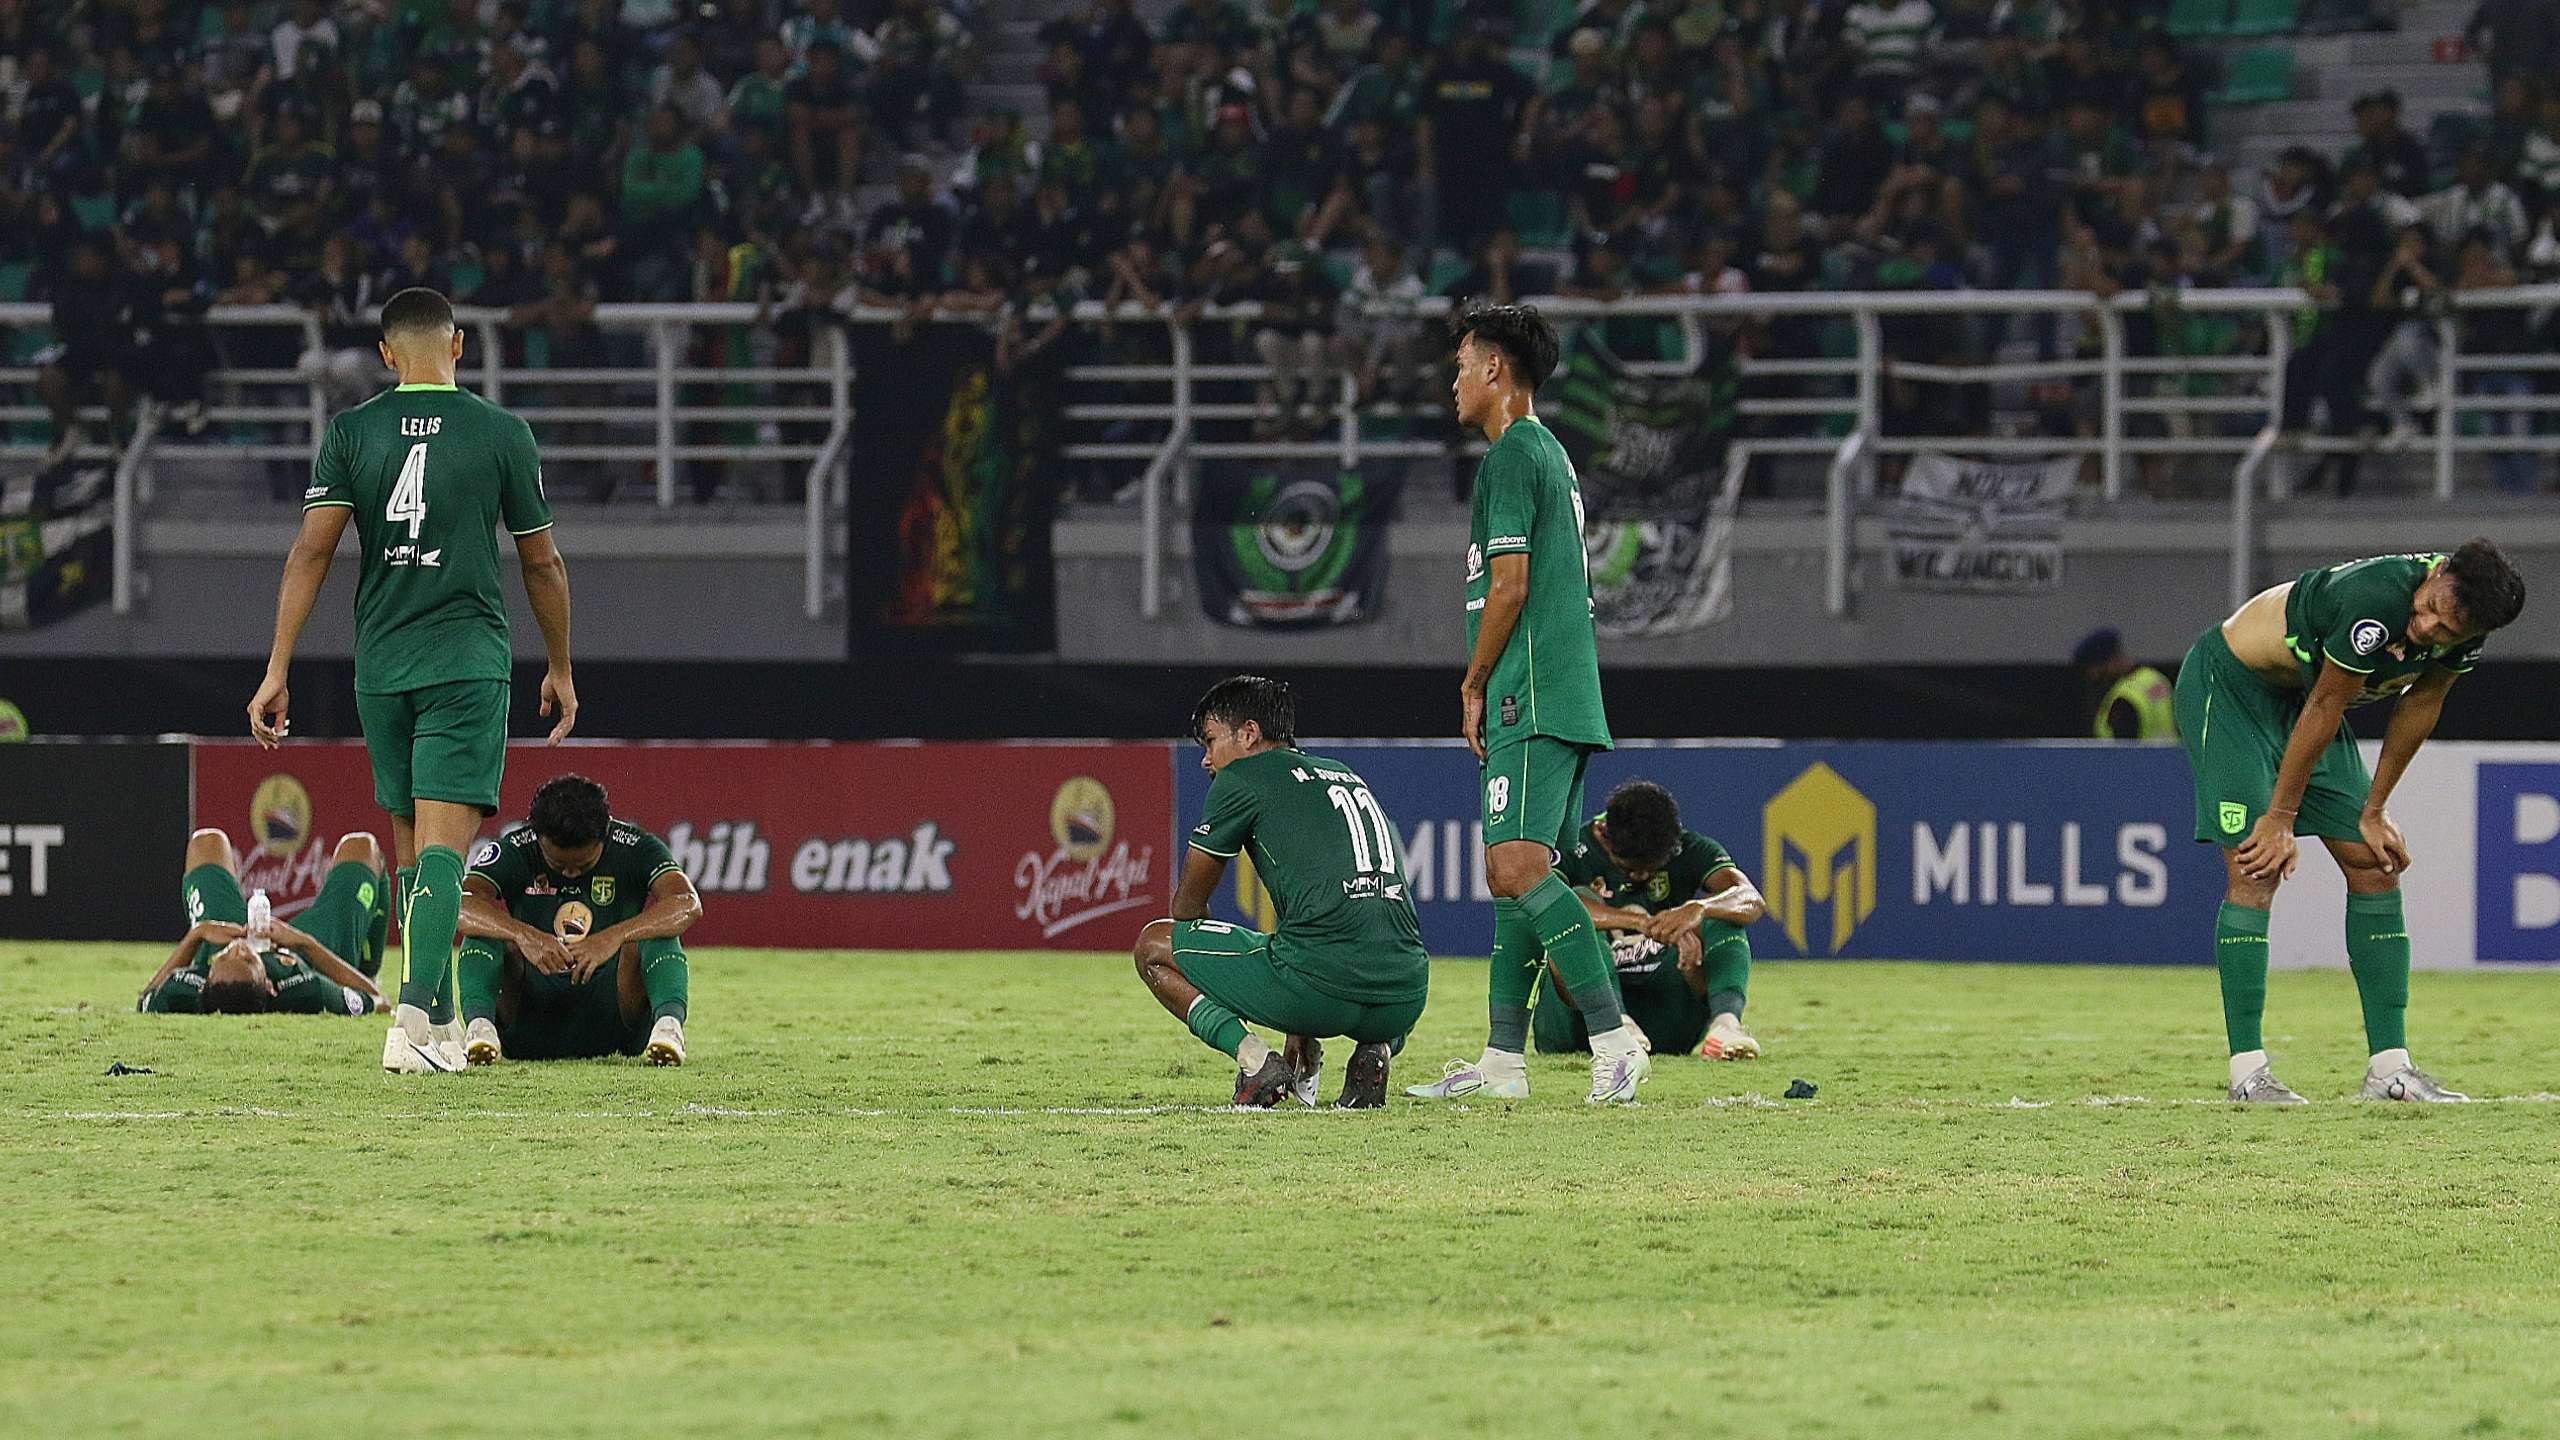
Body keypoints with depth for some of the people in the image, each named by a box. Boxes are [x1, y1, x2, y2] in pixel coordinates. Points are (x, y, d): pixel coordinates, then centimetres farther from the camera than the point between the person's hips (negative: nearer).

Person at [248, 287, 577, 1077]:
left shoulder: (351, 431, 2)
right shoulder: (502, 433, -1)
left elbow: (311, 549, -4)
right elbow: (543, 565, 6)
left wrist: (277, 671, -3)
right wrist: (560, 670, 19)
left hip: (380, 665, 3)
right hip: (468, 657, -3)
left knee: (411, 850, 14)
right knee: (443, 844, -10)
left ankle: (439, 1024, 17)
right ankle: (415, 1018, -27)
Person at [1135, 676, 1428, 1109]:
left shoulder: (1241, 778, 8)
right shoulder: (1346, 776, 29)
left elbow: (1188, 903, 16)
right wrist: (1301, 1032, 41)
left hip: (1320, 984, -6)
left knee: (1153, 946, 14)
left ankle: (1254, 1057, -5)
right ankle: (1376, 1049, 9)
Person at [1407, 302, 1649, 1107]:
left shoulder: (1510, 456, -9)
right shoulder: (1549, 454, 21)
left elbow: (1510, 587, -15)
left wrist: (1474, 685, -3)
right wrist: (1489, 689, 19)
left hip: (1532, 703, -10)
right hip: (1562, 703, 10)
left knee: (1518, 869, -18)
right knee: (1517, 874, 10)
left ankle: (1614, 1037, -24)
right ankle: (1502, 1062, 11)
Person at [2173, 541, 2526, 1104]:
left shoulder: (2465, 625, -15)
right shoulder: (2378, 603, -37)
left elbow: (2419, 708, 1)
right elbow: (2323, 711, -27)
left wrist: (2373, 813, 5)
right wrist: (2281, 819, -16)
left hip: (2299, 693, 8)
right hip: (2228, 685, -8)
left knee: (2374, 863, 1)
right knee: (2255, 869, -16)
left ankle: (2389, 1066, 4)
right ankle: (2247, 1070, -14)